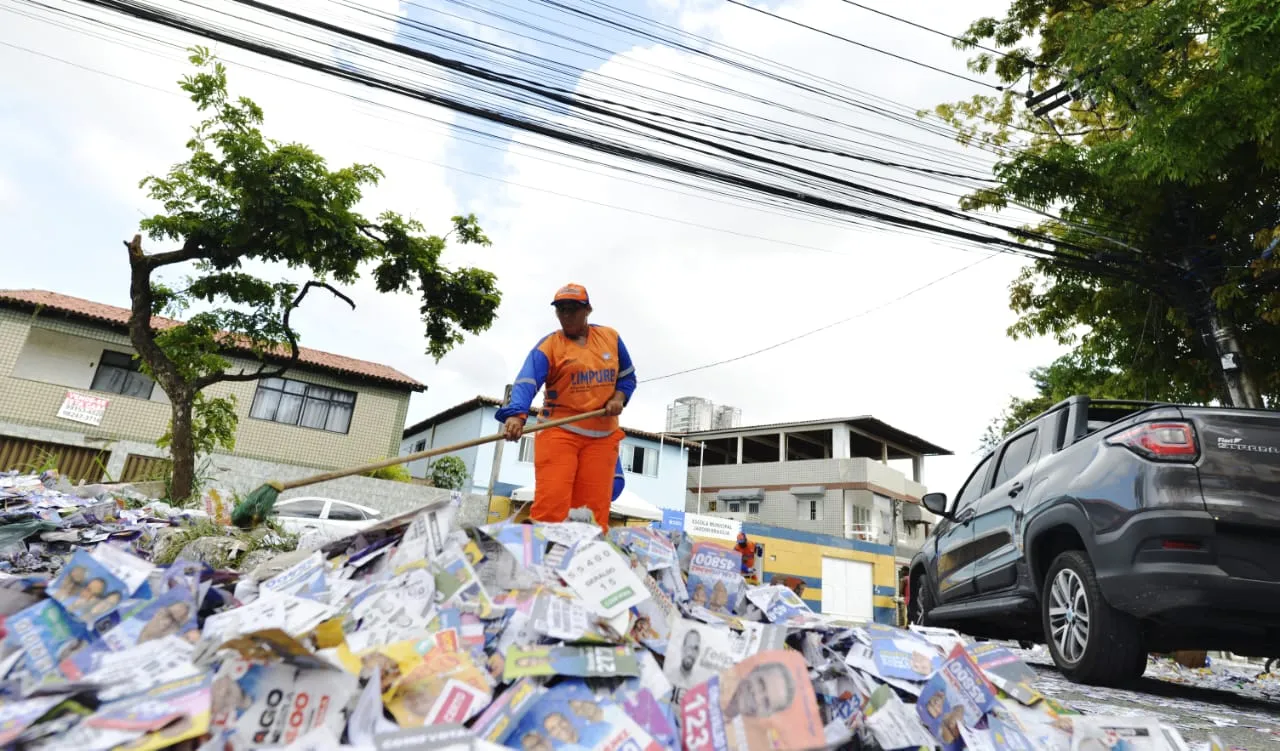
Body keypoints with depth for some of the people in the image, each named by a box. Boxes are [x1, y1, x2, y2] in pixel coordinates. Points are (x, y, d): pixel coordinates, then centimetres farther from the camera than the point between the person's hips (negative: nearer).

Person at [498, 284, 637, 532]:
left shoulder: (611, 337, 9)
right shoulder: (548, 346, -2)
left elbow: (627, 376, 20)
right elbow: (526, 382, -17)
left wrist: (619, 398, -2)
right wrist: (516, 415, -36)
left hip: (602, 435, 3)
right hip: (559, 431, -2)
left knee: (594, 509, -1)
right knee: (550, 503, -13)